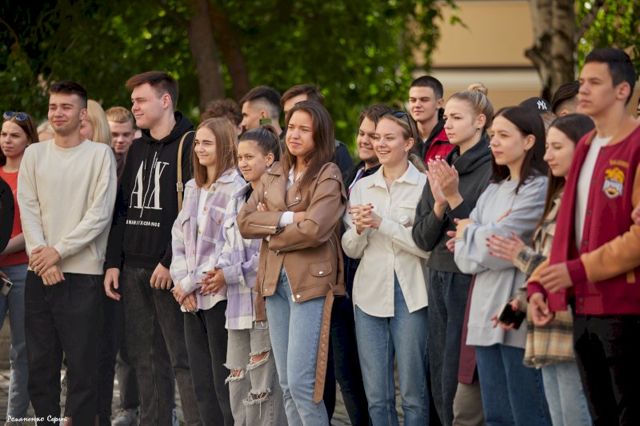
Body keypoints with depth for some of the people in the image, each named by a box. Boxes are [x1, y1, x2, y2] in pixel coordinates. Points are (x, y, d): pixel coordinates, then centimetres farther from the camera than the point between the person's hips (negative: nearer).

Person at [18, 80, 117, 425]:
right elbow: (28, 210, 5)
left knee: (82, 364, -4)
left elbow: (100, 214, -7)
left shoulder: (100, 155, 0)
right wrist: (42, 256, -8)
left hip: (83, 273, -4)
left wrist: (58, 251, -12)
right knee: (40, 361, 6)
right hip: (40, 273, 4)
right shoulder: (34, 154, 11)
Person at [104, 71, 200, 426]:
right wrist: (113, 262, 9)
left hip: (169, 271, -7)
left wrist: (170, 262, -17)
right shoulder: (137, 150, 18)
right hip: (134, 269, 7)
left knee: (183, 358, -7)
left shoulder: (189, 146, -6)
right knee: (145, 359, 8)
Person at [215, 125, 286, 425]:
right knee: (238, 382, 11)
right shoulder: (237, 201, 17)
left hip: (266, 302, -8)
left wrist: (232, 274, -12)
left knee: (264, 384, -5)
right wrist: (219, 269, -1)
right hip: (238, 303, 8)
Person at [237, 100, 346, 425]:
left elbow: (313, 230, -18)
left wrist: (269, 229, -4)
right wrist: (286, 219, -11)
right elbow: (244, 221, 3)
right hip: (275, 280, 7)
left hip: (311, 283, -6)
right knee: (286, 384, 8)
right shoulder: (273, 175, 14)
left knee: (301, 382, -12)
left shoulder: (328, 177, -5)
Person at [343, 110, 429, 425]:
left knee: (413, 392, 2)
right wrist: (359, 228, -10)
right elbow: (351, 250, 10)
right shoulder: (361, 187, 11)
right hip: (369, 294, 4)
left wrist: (381, 223, -16)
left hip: (409, 295, -4)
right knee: (376, 395, 6)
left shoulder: (423, 186, -4)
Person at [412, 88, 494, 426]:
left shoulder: (492, 168, -10)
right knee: (440, 382, 10)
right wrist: (439, 204, -8)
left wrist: (455, 198, -18)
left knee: (458, 383, -6)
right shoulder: (441, 167, 12)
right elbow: (422, 238, 9)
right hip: (440, 280, 7)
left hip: (472, 280, -7)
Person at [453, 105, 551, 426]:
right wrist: (484, 236, -8)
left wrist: (468, 231, 4)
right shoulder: (493, 190, 17)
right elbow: (464, 257, 11)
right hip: (486, 314, 8)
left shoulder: (539, 188, -8)